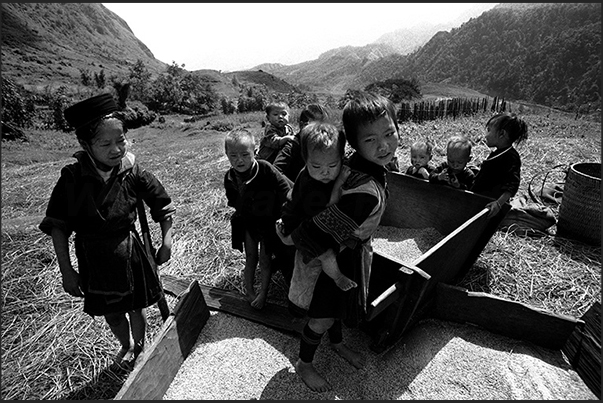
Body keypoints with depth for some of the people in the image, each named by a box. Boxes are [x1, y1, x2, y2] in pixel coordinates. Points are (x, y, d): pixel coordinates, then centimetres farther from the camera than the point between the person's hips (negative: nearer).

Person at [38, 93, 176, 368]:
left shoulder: (132, 172, -17)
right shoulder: (72, 178, -18)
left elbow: (162, 204, -6)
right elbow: (57, 226, -10)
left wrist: (167, 241, -11)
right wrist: (66, 270, -9)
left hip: (129, 251, 0)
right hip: (94, 259, 1)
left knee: (136, 306, 17)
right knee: (111, 312, 20)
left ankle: (139, 345, 48)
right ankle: (125, 347, 50)